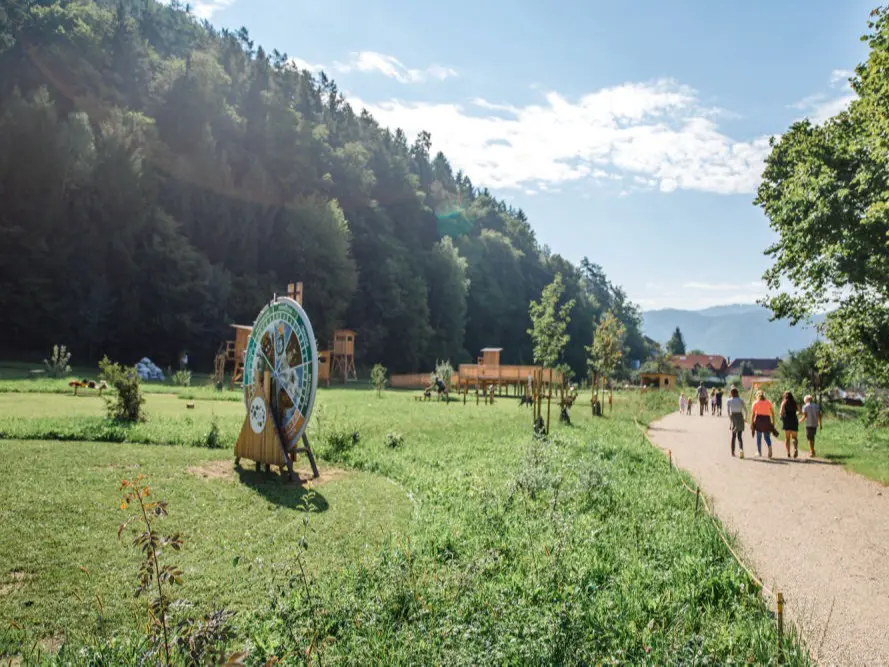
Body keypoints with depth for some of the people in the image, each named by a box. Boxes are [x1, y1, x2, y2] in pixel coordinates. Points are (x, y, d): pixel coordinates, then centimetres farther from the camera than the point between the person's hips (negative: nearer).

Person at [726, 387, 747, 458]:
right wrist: (745, 418, 17)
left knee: (733, 435, 16)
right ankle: (741, 449, -24)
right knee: (739, 436, 2)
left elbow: (728, 411, -9)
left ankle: (733, 452, 20)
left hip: (733, 417, 0)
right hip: (740, 417, 0)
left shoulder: (728, 401, 1)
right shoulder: (741, 400, 4)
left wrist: (730, 420, -11)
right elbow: (745, 410, 3)